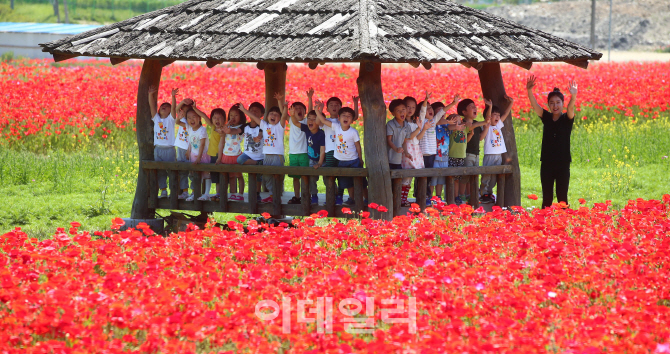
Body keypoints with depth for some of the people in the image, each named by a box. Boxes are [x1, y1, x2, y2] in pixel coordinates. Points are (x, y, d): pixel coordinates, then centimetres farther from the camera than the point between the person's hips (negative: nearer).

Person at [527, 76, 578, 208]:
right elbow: (534, 105, -8)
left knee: (562, 197, 0)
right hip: (547, 163, 2)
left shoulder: (567, 119, -2)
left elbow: (571, 108, -22)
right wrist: (529, 90, -28)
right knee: (547, 197, 5)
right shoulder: (546, 117, 5)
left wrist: (573, 96, -45)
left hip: (563, 163, -2)